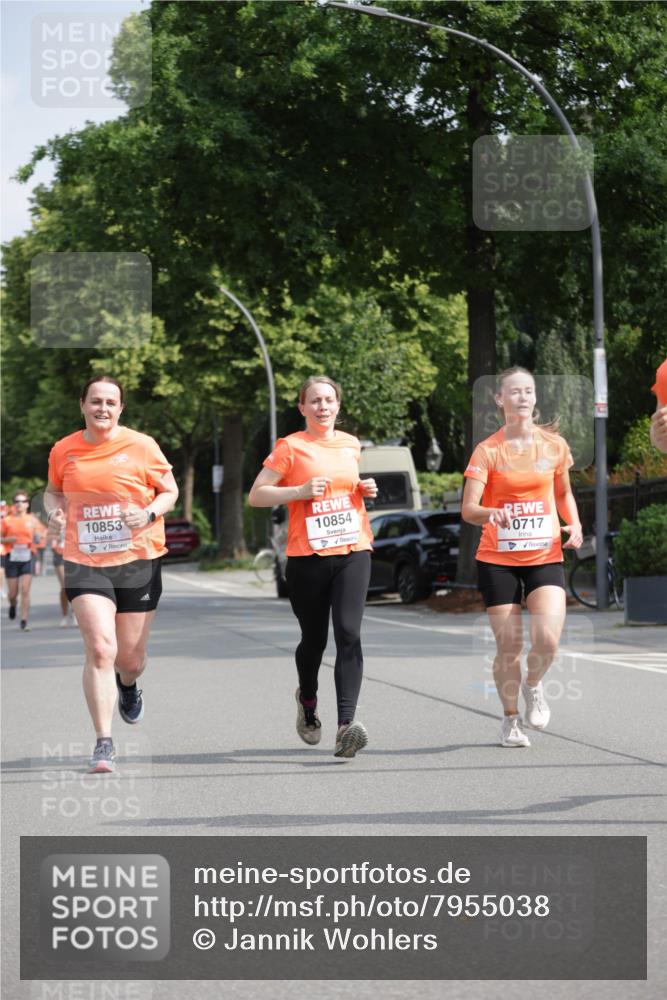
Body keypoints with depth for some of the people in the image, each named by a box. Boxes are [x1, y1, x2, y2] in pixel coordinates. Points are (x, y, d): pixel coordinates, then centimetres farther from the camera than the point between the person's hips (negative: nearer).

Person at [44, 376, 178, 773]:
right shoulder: (64, 450, 2)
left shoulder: (141, 446, -4)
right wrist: (54, 510, -3)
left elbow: (170, 491, 4)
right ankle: (104, 743, -9)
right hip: (85, 563, 0)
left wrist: (148, 514, -16)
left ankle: (128, 685, 47)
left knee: (131, 660, 7)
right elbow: (54, 490, 20)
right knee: (100, 649, -16)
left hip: (138, 561, 0)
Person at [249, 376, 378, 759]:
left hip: (353, 551, 2)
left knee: (349, 634, -15)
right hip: (308, 556, -2)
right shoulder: (291, 447, -1)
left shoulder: (351, 444, 13)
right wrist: (301, 491, -15)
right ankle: (308, 699, 42)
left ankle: (346, 724, -24)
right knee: (314, 639, 10)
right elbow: (256, 495, -3)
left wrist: (365, 490, 9)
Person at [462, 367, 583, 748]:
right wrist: (491, 513, -33)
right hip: (498, 559, -1)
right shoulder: (488, 450, -5)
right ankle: (511, 719, 22)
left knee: (548, 639, -17)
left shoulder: (554, 444, 4)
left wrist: (574, 523, 1)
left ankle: (533, 686, 17)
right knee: (509, 646, -1)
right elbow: (468, 510, -11)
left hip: (545, 556, 1)